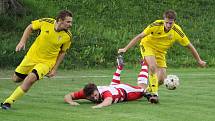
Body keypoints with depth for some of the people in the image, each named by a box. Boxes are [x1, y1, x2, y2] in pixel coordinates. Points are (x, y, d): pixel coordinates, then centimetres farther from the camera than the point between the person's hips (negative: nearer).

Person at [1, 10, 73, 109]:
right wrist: (22, 42, -9)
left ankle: (8, 102, -16)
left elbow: (62, 52, 1)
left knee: (30, 79, -25)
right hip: (32, 56, 2)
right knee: (16, 79, 12)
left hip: (47, 62, -2)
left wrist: (54, 69, -1)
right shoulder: (46, 22, -18)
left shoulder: (67, 36, -16)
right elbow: (30, 28, 2)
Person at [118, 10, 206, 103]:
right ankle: (154, 93, -23)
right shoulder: (156, 25, -28)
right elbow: (140, 36, -23)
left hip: (161, 52, 3)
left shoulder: (177, 31, -22)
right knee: (153, 67, -30)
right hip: (148, 46, -3)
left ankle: (147, 90, 20)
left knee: (161, 79, -6)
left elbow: (189, 46, -11)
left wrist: (199, 60, -5)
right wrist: (125, 49, -27)